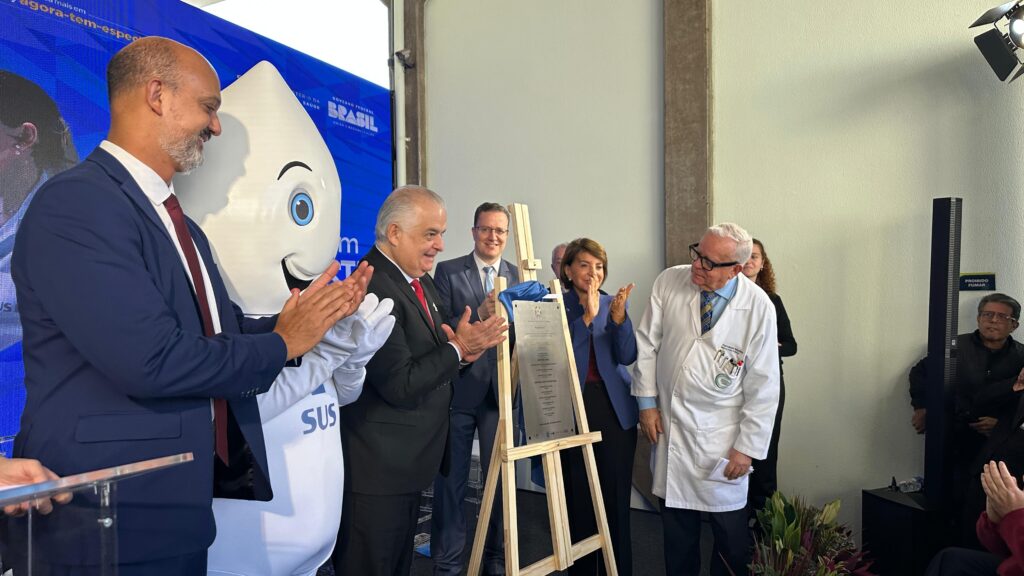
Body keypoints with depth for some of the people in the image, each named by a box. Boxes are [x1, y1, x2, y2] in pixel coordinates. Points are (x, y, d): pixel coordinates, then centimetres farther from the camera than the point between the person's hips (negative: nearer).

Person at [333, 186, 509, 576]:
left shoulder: (422, 283, 9)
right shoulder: (374, 288, -22)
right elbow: (399, 385, -24)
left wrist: (463, 350, -3)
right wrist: (456, 348, -18)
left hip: (409, 463, 9)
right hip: (377, 469, -9)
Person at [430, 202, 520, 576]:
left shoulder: (517, 276, 7)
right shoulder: (448, 271, -2)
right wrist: (478, 314, -23)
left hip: (501, 390, 3)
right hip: (458, 389, -3)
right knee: (451, 479, 8)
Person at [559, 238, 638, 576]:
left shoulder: (614, 303, 6)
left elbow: (627, 356, -3)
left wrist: (619, 317, -20)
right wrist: (586, 316, -21)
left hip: (615, 408, 2)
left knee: (616, 497, 5)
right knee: (578, 496, 6)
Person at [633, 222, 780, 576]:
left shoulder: (758, 307, -12)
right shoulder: (669, 282, -6)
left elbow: (763, 386, -8)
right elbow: (647, 344, 3)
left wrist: (748, 447, -7)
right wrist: (647, 402, 2)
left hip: (721, 434, -2)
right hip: (669, 424, 3)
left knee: (730, 528, 6)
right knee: (676, 522, 15)